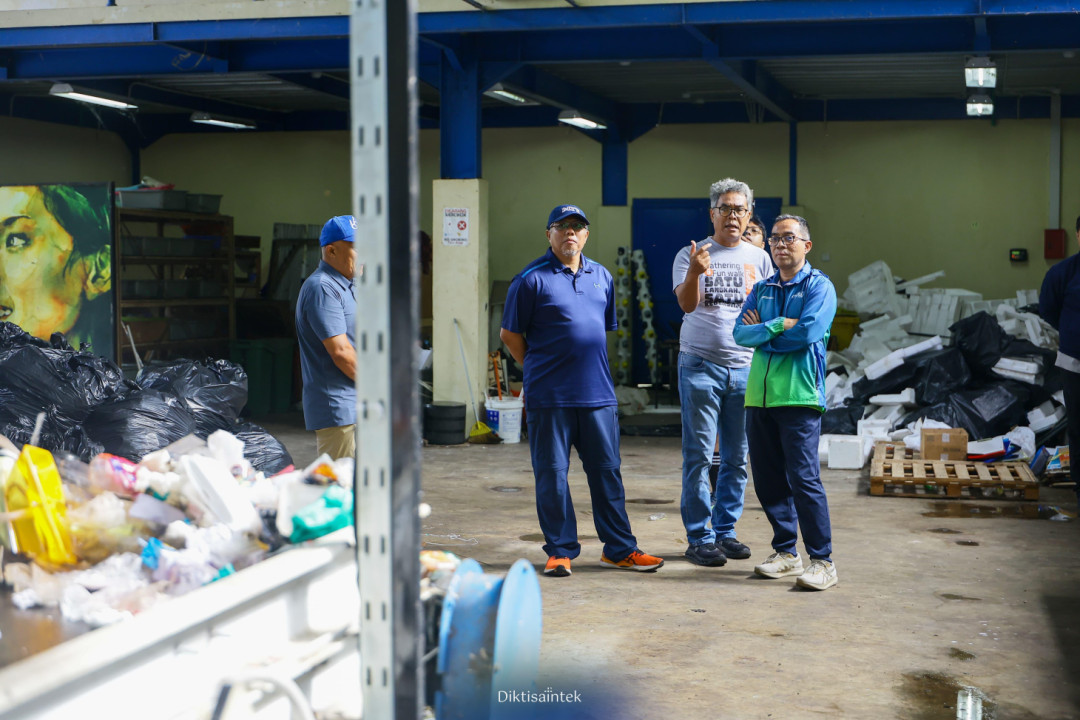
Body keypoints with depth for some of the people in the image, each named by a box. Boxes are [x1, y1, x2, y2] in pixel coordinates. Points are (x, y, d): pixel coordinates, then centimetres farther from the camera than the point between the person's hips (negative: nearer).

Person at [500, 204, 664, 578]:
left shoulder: (601, 277, 14)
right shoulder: (532, 278, -3)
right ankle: (560, 550, 11)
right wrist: (537, 369, 3)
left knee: (607, 470, 8)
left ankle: (619, 549, 16)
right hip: (549, 396, -4)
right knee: (552, 473, 1)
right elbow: (509, 333, 1)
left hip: (598, 392, 5)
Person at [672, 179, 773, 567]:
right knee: (699, 455, -3)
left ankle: (725, 531, 17)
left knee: (737, 458, 7)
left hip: (745, 367, 4)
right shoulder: (691, 255, 1)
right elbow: (687, 304, -15)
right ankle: (699, 538, 2)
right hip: (700, 365, -3)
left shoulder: (759, 258, 11)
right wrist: (694, 273, -33)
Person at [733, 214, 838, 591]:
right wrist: (778, 326, -11)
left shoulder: (819, 286, 1)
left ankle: (822, 561, -4)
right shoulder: (762, 289, 17)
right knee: (768, 480, 8)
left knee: (804, 478, -10)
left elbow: (807, 332, -15)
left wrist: (761, 332, -2)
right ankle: (786, 552, 20)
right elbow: (740, 333, 4)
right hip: (759, 394, 6)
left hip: (799, 395, -6)